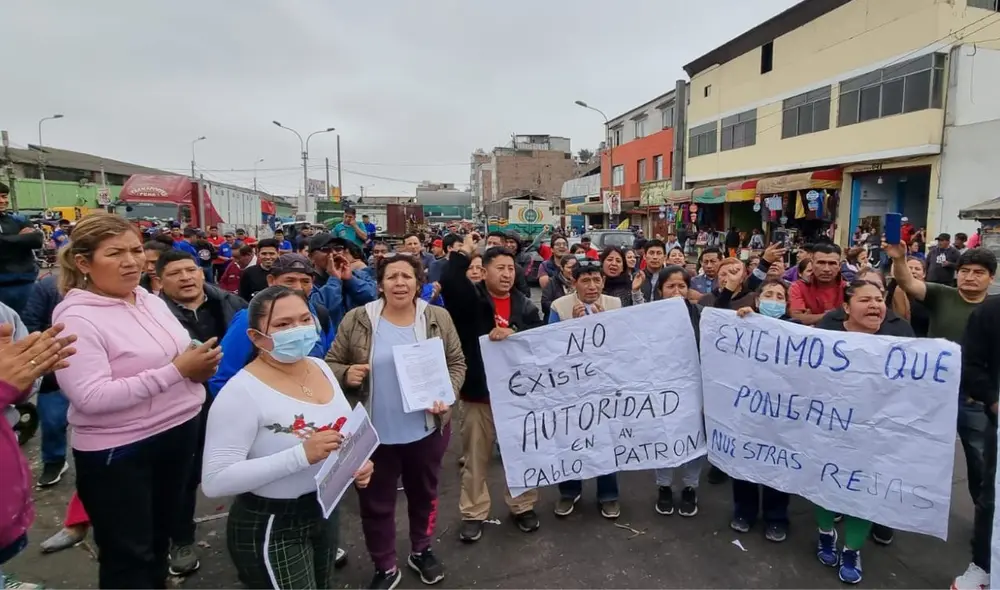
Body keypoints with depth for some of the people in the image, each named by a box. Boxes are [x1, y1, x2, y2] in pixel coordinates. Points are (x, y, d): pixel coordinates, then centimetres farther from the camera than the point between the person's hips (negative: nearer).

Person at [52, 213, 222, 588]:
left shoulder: (151, 301, 3)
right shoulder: (76, 318, -18)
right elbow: (91, 398, -27)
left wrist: (199, 365, -8)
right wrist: (176, 370, -27)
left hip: (180, 431, 7)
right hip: (118, 452, -6)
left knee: (161, 535, 25)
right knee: (128, 555, 12)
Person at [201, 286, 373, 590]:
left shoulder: (320, 366, -1)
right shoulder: (242, 391, -23)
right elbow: (214, 482, -27)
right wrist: (301, 455, -33)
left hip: (325, 512, 7)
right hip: (270, 527, -7)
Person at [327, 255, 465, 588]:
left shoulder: (438, 318, -4)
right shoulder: (357, 320, -7)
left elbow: (457, 363, 2)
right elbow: (331, 365, 0)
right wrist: (346, 374, -21)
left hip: (426, 429, 1)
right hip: (374, 432, -1)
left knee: (424, 493, 22)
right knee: (376, 503, 14)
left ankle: (421, 551, 47)